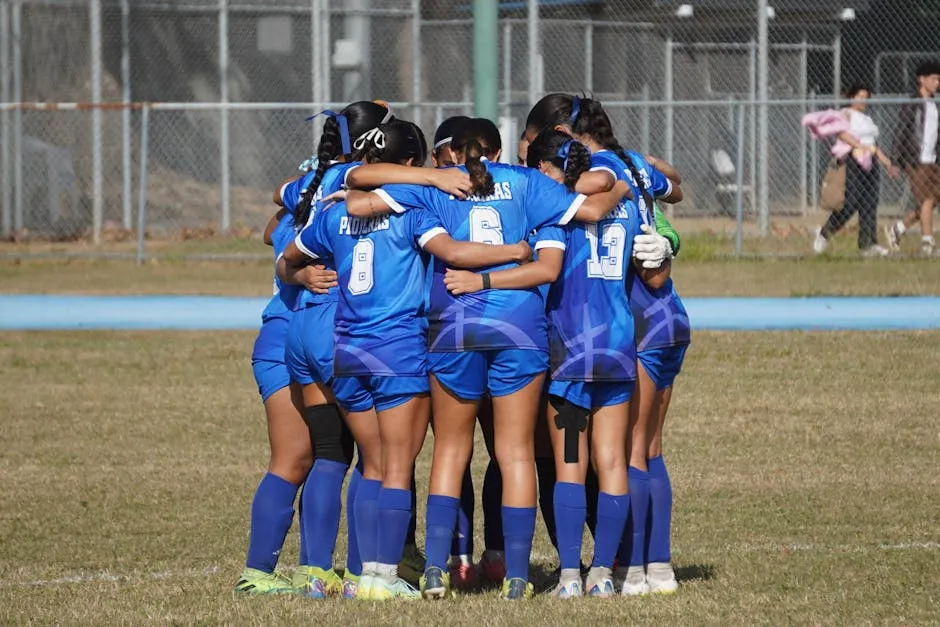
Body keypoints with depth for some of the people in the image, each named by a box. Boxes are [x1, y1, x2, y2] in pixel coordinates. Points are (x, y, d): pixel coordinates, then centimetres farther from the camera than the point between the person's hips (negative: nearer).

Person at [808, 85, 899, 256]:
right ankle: (824, 232, 4)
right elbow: (842, 133, -16)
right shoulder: (846, 114, 3)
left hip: (870, 163, 8)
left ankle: (868, 245, -4)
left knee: (870, 205, -1)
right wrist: (861, 146, -26)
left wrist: (888, 164, 17)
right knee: (851, 202, -14)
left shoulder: (867, 120, 26)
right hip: (852, 160, -8)